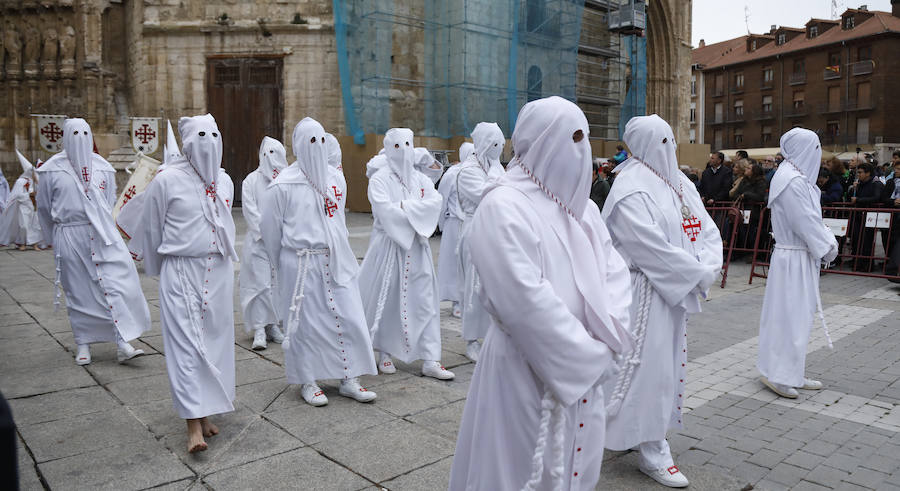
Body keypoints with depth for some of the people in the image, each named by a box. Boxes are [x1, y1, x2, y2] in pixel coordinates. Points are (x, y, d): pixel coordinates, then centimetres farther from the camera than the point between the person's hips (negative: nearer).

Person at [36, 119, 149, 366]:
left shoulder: (102, 166, 8)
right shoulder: (52, 169, 1)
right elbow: (44, 209, 8)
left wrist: (102, 225, 16)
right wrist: (57, 240, 14)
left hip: (103, 235, 2)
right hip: (70, 240, -1)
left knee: (118, 284, -8)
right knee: (79, 291, 5)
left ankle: (123, 344, -7)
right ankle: (83, 344, 18)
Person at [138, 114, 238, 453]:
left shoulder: (225, 181, 9)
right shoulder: (167, 180, -6)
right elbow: (151, 229, 3)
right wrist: (157, 271, 11)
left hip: (219, 272, 5)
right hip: (181, 272, -5)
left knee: (215, 340, 8)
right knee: (186, 343, -7)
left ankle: (206, 411, 21)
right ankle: (194, 424, -4)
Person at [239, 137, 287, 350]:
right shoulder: (251, 180, 1)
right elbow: (250, 211, -3)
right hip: (258, 242, -2)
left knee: (278, 283, 6)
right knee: (259, 282, -5)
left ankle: (273, 325, 17)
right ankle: (259, 329, 0)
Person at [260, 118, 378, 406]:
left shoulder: (335, 178, 7)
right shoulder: (284, 185, -8)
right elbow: (270, 228, 1)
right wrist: (284, 265, 10)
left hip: (336, 260, 5)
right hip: (301, 264, -4)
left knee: (349, 317, 4)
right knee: (305, 322, 4)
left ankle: (349, 379, 17)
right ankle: (307, 382, 21)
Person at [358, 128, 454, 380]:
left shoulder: (420, 179, 11)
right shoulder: (379, 179, -3)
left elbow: (435, 203, -4)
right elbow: (385, 211, -17)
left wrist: (405, 206, -14)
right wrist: (417, 211, -10)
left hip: (417, 248, 4)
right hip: (388, 247, -4)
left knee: (425, 300, 2)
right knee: (387, 301, 4)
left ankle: (430, 361, 5)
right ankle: (385, 353, 22)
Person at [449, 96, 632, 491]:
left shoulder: (582, 206, 8)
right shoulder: (503, 207, -18)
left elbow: (615, 270, 7)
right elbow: (527, 301, -24)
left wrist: (608, 336, -10)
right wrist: (594, 354, -17)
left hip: (581, 369, 7)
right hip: (526, 369, -7)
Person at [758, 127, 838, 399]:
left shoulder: (797, 177, 13)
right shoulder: (792, 181, -19)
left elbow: (812, 217, 16)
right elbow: (806, 221, -20)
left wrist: (828, 240, 5)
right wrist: (827, 247, -9)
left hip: (801, 256, 10)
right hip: (794, 258, -10)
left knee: (798, 315, 16)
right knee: (790, 315, -3)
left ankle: (793, 374, 26)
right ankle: (778, 373, 8)